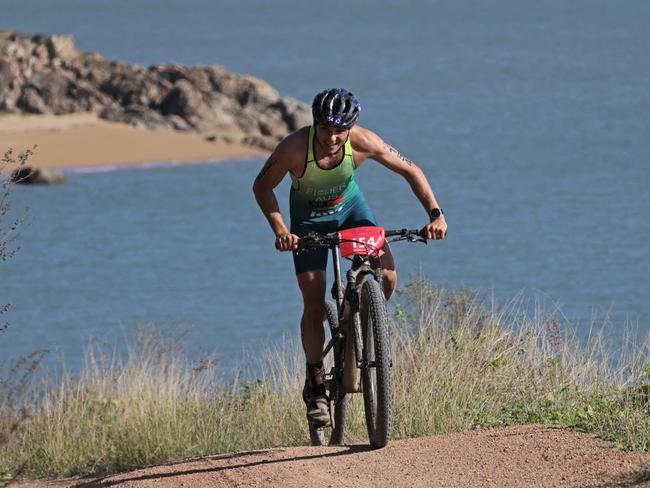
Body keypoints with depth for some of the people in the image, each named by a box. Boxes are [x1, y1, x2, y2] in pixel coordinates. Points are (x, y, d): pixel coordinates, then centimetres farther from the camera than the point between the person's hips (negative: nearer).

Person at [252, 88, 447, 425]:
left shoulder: (363, 142, -29)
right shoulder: (294, 148, -34)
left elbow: (410, 171, -16)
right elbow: (262, 187, -18)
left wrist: (435, 213, -25)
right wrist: (279, 229, -31)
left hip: (350, 206, 2)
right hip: (309, 218, -2)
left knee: (387, 274, -20)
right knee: (314, 305, -10)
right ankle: (315, 387, 4)